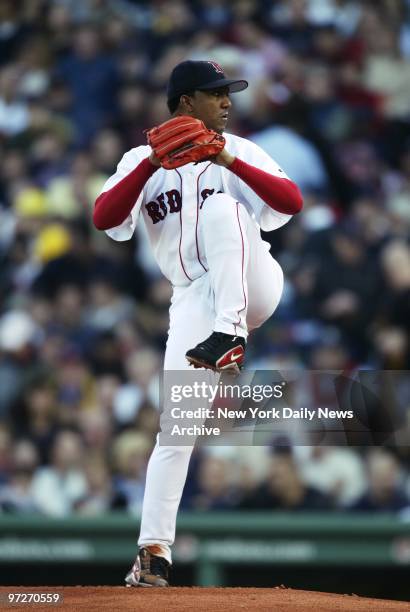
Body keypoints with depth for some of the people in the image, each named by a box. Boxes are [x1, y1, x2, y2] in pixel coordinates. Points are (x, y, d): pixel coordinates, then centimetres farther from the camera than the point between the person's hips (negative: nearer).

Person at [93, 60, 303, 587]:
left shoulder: (239, 153, 8)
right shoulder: (142, 161, 10)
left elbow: (291, 202, -6)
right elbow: (104, 218, -7)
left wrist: (231, 162, -17)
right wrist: (153, 162, -16)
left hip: (252, 285, -1)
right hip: (194, 302, 1)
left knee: (220, 206, -28)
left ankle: (230, 338, -36)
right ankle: (154, 550, -5)